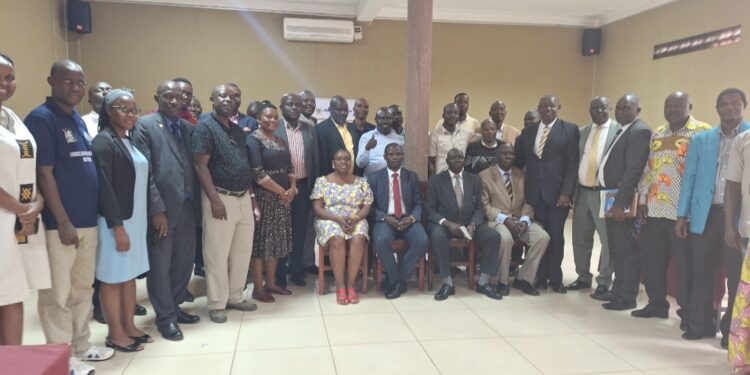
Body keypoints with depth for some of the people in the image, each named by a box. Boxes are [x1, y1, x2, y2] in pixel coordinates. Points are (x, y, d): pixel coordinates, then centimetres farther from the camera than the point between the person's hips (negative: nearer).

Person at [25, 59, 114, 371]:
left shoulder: (79, 120, 14)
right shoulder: (41, 118, -10)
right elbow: (44, 174, -15)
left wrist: (89, 216, 13)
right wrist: (63, 222, -17)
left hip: (88, 220, 8)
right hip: (60, 224, -8)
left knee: (83, 289, 16)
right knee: (59, 294, 3)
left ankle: (81, 346, 29)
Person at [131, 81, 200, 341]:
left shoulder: (189, 128, 13)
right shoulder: (145, 125, -5)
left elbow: (194, 166, 12)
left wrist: (196, 201, 5)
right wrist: (157, 209, -16)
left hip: (187, 206, 6)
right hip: (162, 207, -6)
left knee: (184, 261, 13)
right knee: (160, 264, 5)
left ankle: (174, 306, 31)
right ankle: (165, 316, 18)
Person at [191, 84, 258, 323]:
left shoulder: (238, 130, 15)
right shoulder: (205, 128, -7)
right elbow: (200, 166, -13)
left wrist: (251, 194, 12)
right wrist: (215, 199, -19)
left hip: (243, 198, 7)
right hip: (221, 198, -7)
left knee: (243, 251, 12)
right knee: (217, 254, 1)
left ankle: (235, 297, 26)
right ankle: (217, 304, 13)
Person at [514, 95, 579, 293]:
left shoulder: (570, 129, 1)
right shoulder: (528, 131, 12)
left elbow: (572, 164, -5)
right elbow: (519, 160, 14)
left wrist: (566, 192, -13)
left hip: (557, 193, -2)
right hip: (534, 193, 3)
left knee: (556, 236, 5)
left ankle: (555, 279, 19)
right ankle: (540, 277, 16)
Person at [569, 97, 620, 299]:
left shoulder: (620, 130, -5)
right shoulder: (582, 131, 12)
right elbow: (575, 160, 10)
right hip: (582, 191, 5)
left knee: (607, 239, 3)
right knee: (580, 238, 13)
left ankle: (604, 282, 15)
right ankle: (583, 277, 28)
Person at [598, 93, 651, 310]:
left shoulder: (640, 131, -12)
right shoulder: (621, 131, 18)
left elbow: (633, 170, -21)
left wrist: (620, 203, -24)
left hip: (623, 201, -9)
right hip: (611, 198, 9)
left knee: (628, 249, -1)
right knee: (616, 249, 15)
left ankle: (627, 297, 8)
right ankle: (618, 290, 26)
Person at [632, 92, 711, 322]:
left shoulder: (703, 132, -4)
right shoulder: (657, 134, 15)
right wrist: (642, 200, 10)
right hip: (654, 209, 6)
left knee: (685, 263, 2)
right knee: (652, 258, 10)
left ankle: (688, 311, 15)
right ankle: (656, 303, 25)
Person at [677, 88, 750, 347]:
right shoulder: (701, 139, 9)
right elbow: (689, 177, 9)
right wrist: (682, 215, 4)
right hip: (705, 215, 2)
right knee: (701, 272, 8)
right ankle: (701, 324, 21)